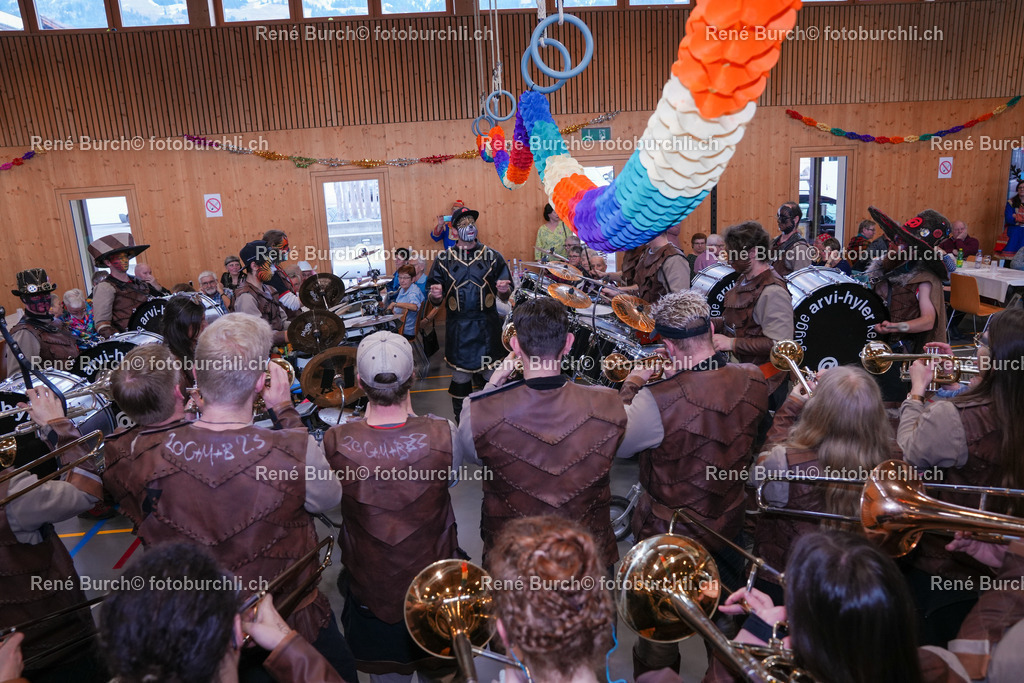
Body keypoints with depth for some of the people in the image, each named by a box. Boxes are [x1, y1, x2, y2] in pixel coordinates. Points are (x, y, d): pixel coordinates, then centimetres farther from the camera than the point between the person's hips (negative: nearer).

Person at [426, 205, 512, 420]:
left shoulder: (492, 257, 4)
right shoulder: (443, 259, 3)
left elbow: (504, 297, 7)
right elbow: (435, 301, 5)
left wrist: (504, 290, -16)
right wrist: (435, 295, -17)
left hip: (487, 328, 0)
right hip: (458, 329, 0)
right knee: (460, 380, 7)